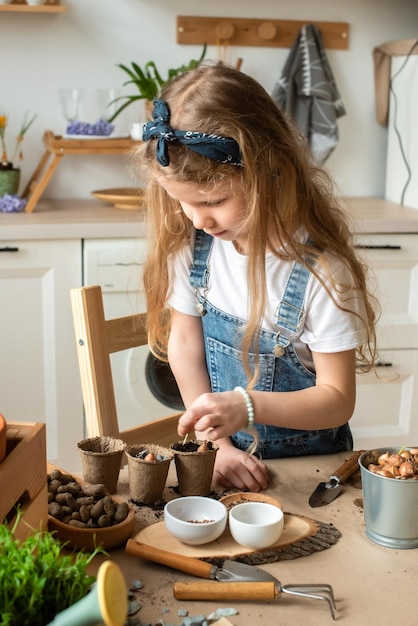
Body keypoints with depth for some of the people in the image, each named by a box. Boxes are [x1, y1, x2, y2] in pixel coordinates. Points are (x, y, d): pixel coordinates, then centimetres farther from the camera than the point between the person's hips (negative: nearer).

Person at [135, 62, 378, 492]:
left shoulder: (321, 270, -20)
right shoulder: (190, 241, -7)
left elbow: (338, 399, -14)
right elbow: (184, 342, 1)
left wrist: (247, 406, -28)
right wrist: (218, 445, -4)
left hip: (307, 463, -2)